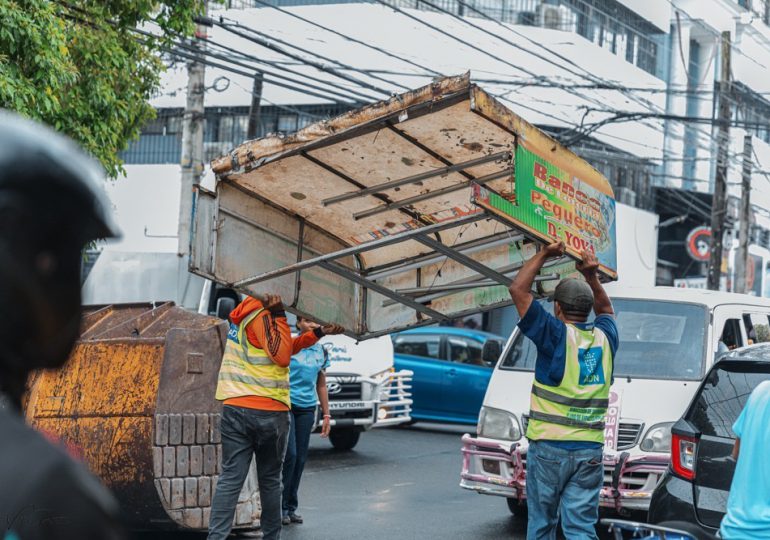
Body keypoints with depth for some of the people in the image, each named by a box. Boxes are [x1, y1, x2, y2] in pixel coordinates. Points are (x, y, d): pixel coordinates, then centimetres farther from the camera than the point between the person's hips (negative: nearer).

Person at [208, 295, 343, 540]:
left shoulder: (247, 313, 16)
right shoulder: (261, 314, -10)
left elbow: (285, 348, 22)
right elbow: (282, 357, -15)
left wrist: (319, 333, 22)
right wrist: (279, 316, -11)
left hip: (235, 410, 6)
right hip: (270, 413, -6)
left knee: (230, 479, -2)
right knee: (270, 480, 10)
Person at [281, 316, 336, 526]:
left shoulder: (321, 351, 12)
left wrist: (326, 414, 16)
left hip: (307, 408, 5)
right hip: (286, 405, -5)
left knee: (300, 459, 4)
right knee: (290, 455, -12)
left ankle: (291, 507, 12)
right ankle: (281, 507, -3)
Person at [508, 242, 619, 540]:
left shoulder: (555, 334, -8)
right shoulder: (604, 337, 7)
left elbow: (518, 289, -6)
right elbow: (605, 309, 31)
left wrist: (544, 254, 4)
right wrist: (591, 276, 17)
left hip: (549, 447, -4)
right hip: (590, 449, 4)